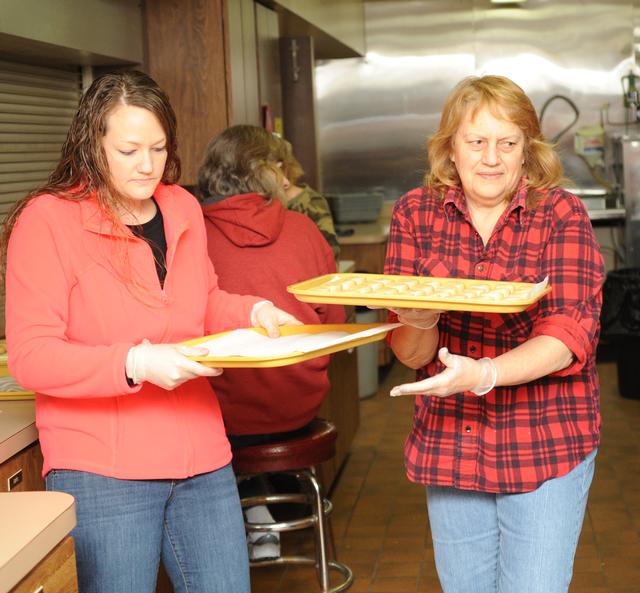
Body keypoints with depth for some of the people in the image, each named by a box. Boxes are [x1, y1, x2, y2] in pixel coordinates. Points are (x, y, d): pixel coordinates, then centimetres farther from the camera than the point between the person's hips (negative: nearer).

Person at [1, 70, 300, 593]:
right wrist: (136, 363, -28)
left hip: (202, 459, 6)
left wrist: (254, 312, 1)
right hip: (102, 471, -5)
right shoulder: (48, 220, -10)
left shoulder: (183, 208, 8)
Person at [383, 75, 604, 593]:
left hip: (547, 444, -2)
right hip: (449, 442, 3)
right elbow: (409, 354, -3)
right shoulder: (416, 213, -1)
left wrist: (485, 374, -35)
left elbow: (568, 336, -18)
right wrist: (420, 321, -26)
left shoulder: (561, 213, -7)